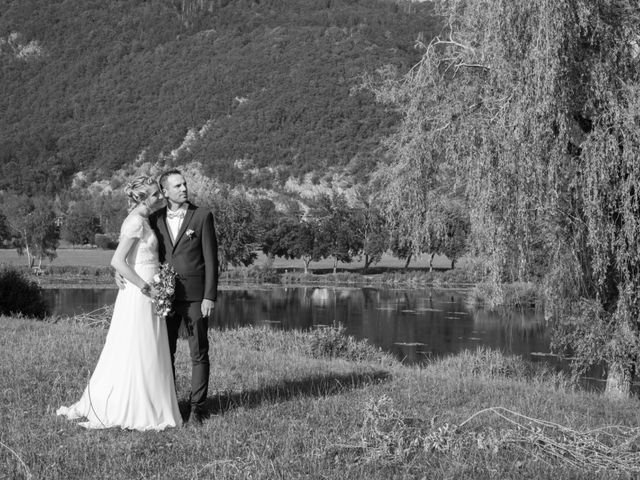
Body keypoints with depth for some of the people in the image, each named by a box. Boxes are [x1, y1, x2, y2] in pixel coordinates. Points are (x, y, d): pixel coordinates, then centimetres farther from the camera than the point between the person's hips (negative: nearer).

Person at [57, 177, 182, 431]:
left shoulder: (142, 220, 15)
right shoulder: (136, 221, -15)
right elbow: (118, 261, -22)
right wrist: (145, 287, -19)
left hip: (147, 295, 10)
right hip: (138, 296, -10)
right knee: (135, 355, -3)